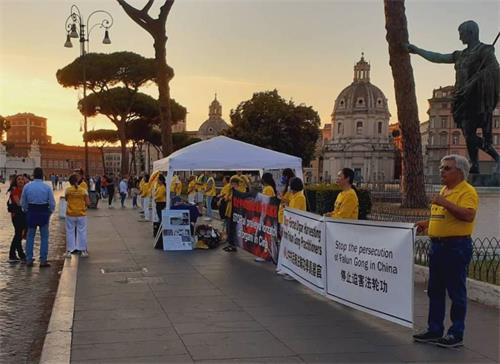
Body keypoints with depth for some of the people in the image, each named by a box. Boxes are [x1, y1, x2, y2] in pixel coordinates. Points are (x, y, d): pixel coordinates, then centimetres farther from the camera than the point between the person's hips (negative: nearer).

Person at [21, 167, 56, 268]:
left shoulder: (27, 187, -2)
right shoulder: (47, 188, -7)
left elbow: (23, 203, 4)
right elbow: (52, 203, -5)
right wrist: (49, 212, 12)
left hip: (31, 213, 2)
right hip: (44, 213, -2)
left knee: (30, 236, 12)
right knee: (44, 237, 6)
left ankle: (29, 260, 14)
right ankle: (43, 261, 5)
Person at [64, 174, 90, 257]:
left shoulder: (68, 189, -7)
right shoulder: (84, 190, -8)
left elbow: (66, 199, 9)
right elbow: (88, 203, -7)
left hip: (70, 214, 0)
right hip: (81, 214, 0)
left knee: (70, 232, 10)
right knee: (82, 232, 10)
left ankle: (69, 251, 13)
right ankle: (83, 250, 15)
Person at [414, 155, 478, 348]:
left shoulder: (467, 191, -11)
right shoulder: (444, 190, 17)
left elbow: (468, 215, -26)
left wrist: (445, 203, -26)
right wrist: (427, 223, 14)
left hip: (457, 246, -9)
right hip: (437, 245, 9)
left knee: (456, 292, 0)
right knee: (435, 290, 14)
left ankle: (456, 334, 10)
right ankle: (434, 330, 24)